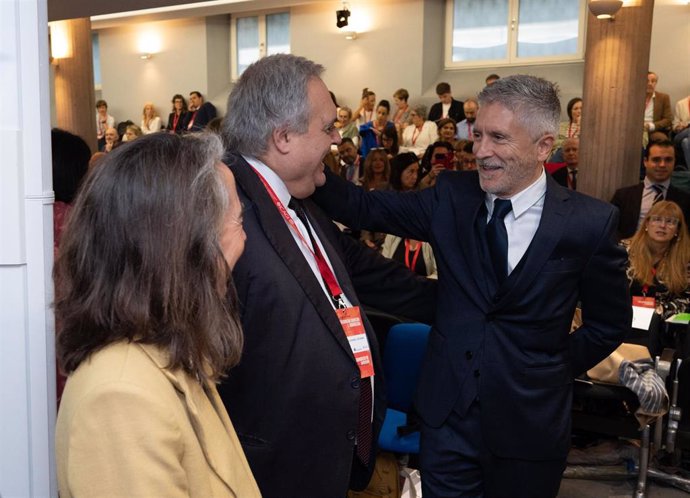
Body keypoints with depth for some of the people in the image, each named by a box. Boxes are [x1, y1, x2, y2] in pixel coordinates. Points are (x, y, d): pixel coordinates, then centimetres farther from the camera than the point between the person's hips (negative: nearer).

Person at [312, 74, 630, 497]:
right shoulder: (452, 196, -4)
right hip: (448, 414, 2)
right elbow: (364, 208, -9)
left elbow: (611, 322, 1)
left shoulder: (589, 222, -10)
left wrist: (558, 370, 2)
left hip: (530, 420, -1)